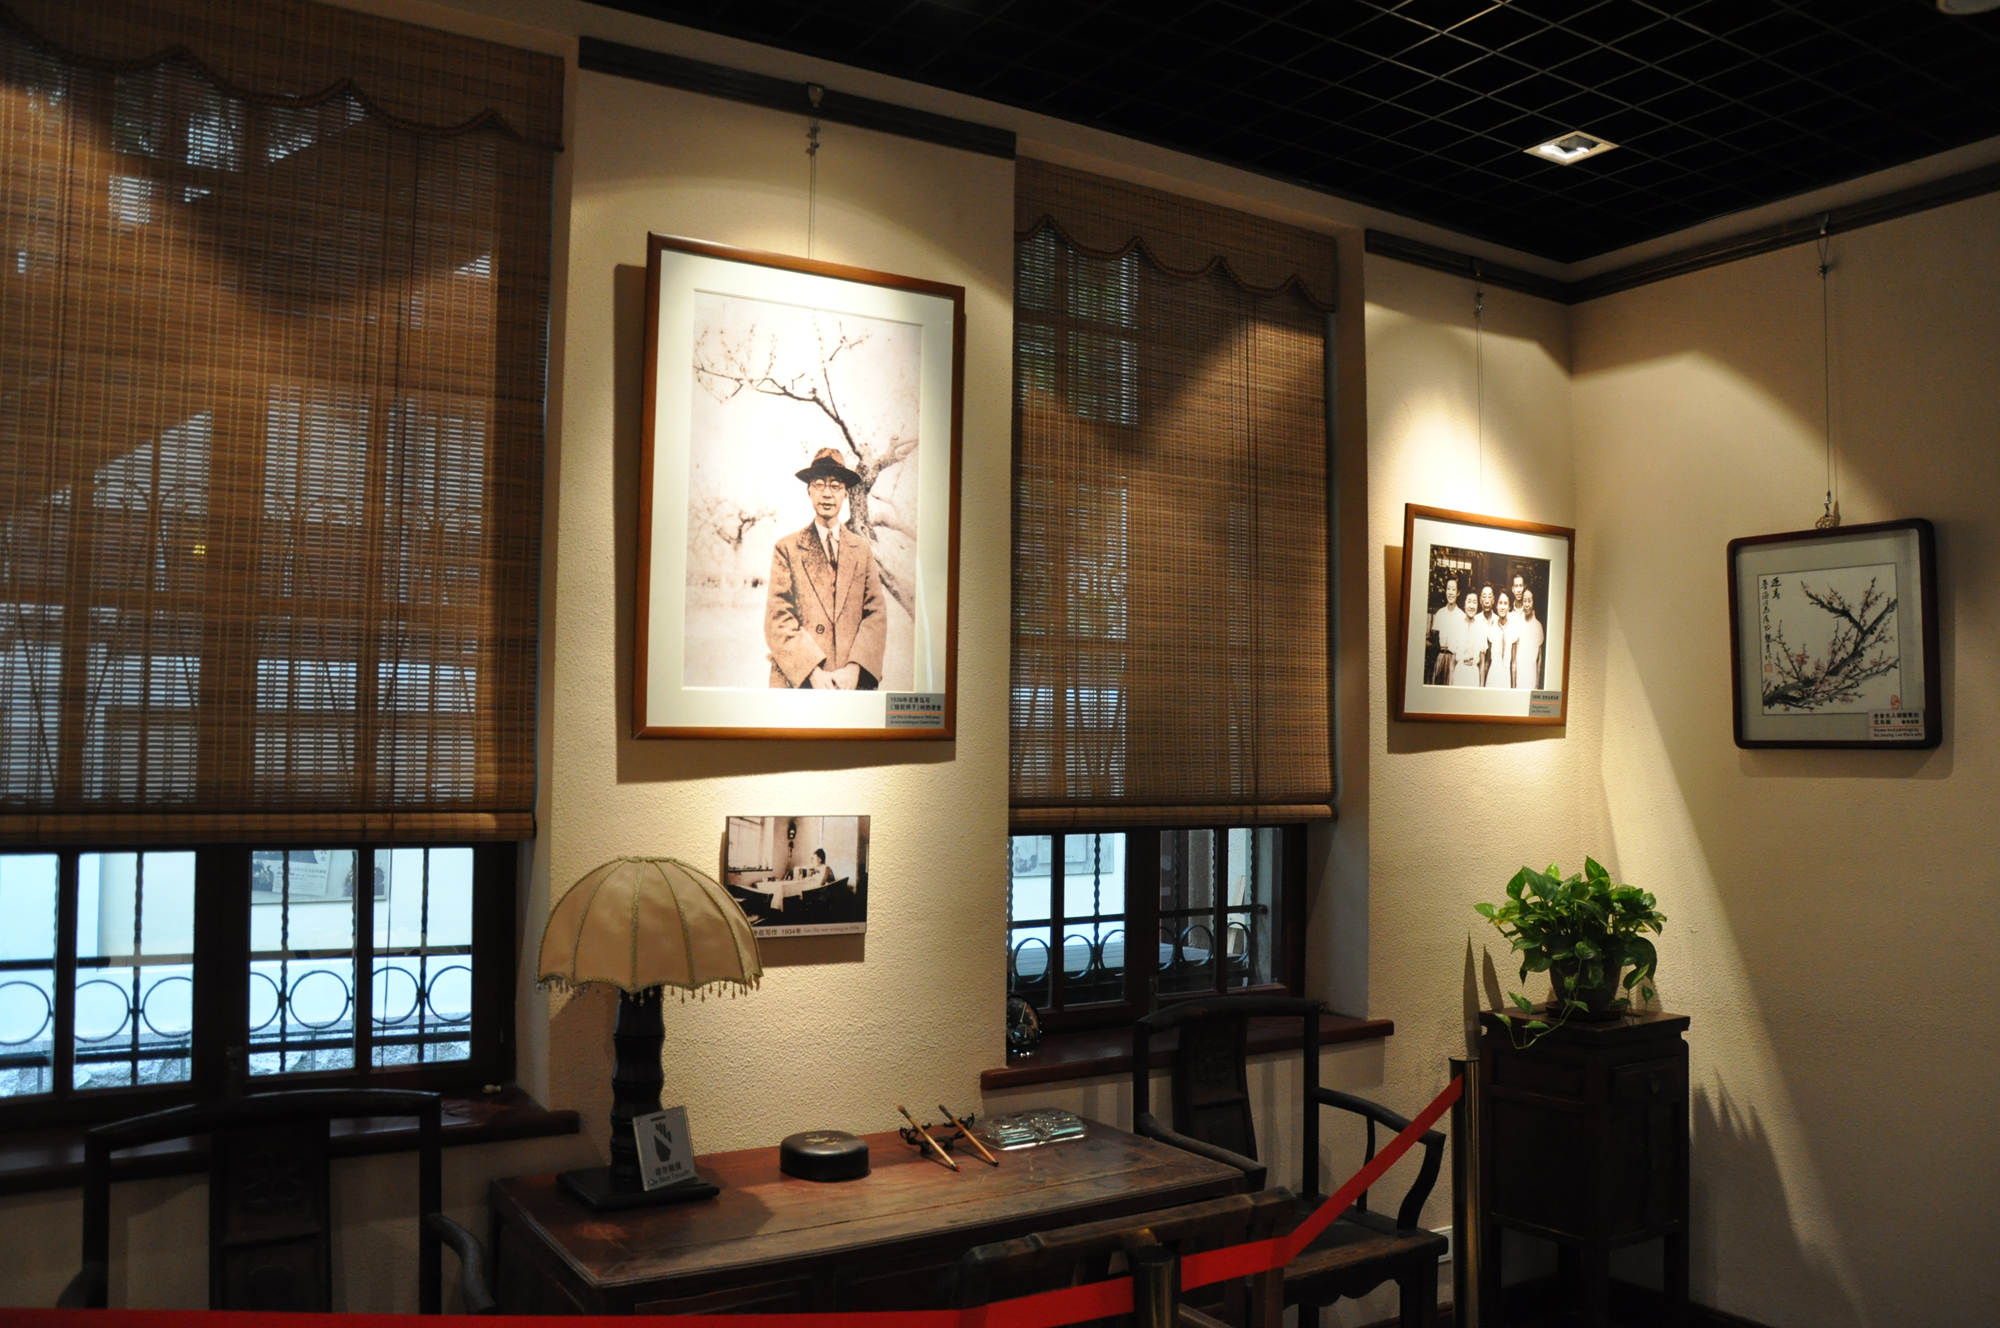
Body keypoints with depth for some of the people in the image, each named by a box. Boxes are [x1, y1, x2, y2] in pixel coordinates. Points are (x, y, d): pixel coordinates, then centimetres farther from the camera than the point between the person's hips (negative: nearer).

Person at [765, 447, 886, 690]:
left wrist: (855, 668, -10)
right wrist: (813, 672, -14)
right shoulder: (787, 549, 5)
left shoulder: (862, 550, 12)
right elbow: (778, 621, -3)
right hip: (798, 681, -2)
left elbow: (876, 615, 4)